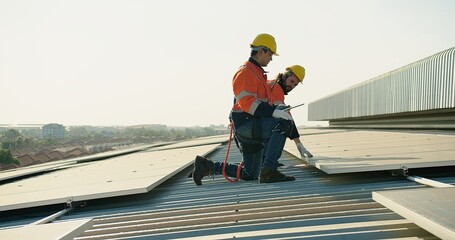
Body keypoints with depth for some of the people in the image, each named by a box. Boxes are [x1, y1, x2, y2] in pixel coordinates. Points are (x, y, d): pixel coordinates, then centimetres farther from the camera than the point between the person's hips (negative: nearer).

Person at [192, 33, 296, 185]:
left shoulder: (258, 73, 23)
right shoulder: (246, 72, -11)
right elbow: (247, 102, -24)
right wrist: (274, 112, -31)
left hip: (253, 127, 10)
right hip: (246, 123, -10)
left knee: (249, 175, 13)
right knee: (283, 125, -29)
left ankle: (206, 166, 19)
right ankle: (268, 171, -28)